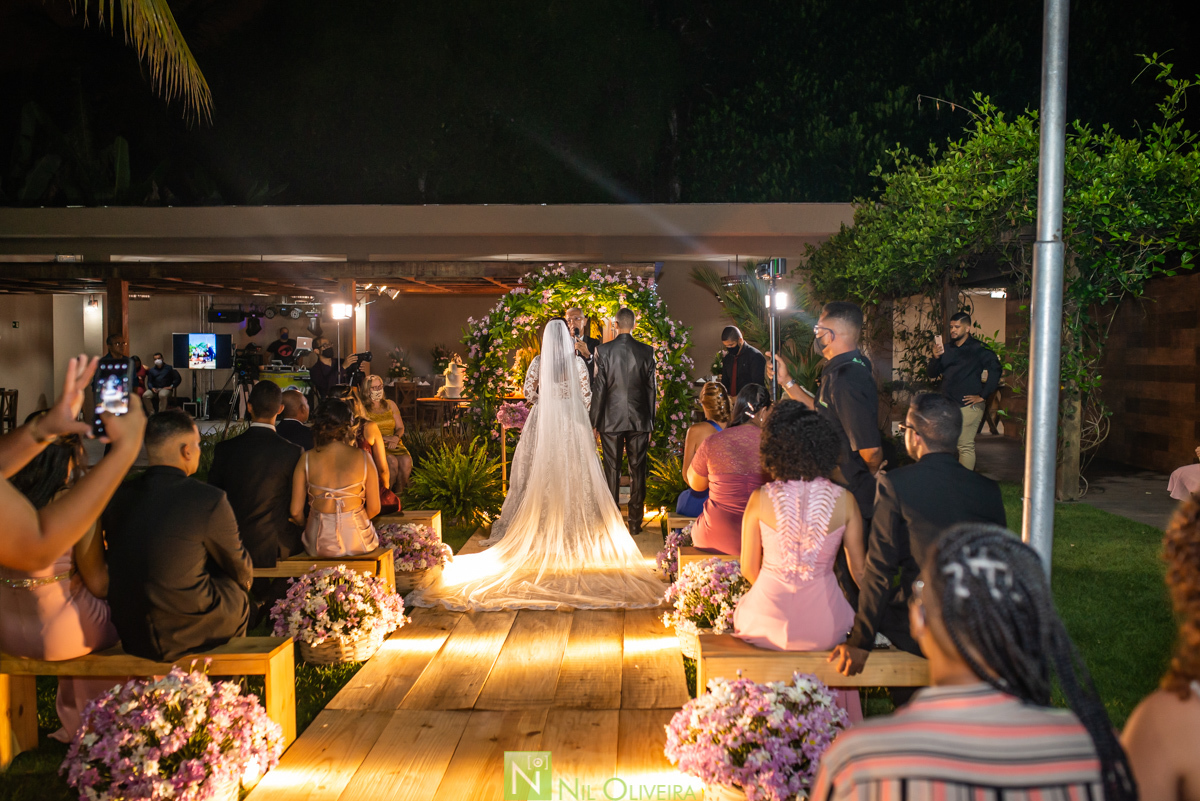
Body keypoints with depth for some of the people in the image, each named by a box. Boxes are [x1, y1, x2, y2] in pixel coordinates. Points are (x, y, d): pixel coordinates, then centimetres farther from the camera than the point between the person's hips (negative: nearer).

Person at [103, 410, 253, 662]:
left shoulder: (118, 496, -1)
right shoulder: (210, 499, -18)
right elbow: (241, 571, -3)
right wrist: (246, 575, 22)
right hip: (184, 635, -6)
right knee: (238, 594, 22)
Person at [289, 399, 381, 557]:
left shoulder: (307, 459, -7)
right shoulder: (363, 458, -8)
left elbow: (296, 512, -4)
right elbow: (374, 508, -3)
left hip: (319, 545, 1)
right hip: (357, 542, -1)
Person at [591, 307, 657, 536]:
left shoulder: (603, 350, -6)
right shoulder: (646, 351, -1)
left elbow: (598, 388, -6)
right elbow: (651, 388, 3)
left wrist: (594, 421, 1)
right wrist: (650, 422, 11)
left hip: (611, 419, -1)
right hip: (639, 419, 1)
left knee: (612, 471, 5)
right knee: (637, 471, 7)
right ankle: (635, 523, 12)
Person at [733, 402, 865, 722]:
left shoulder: (760, 499, -11)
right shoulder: (844, 500, -9)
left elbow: (749, 569, -1)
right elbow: (860, 570, 0)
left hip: (769, 623, -1)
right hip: (824, 629, 1)